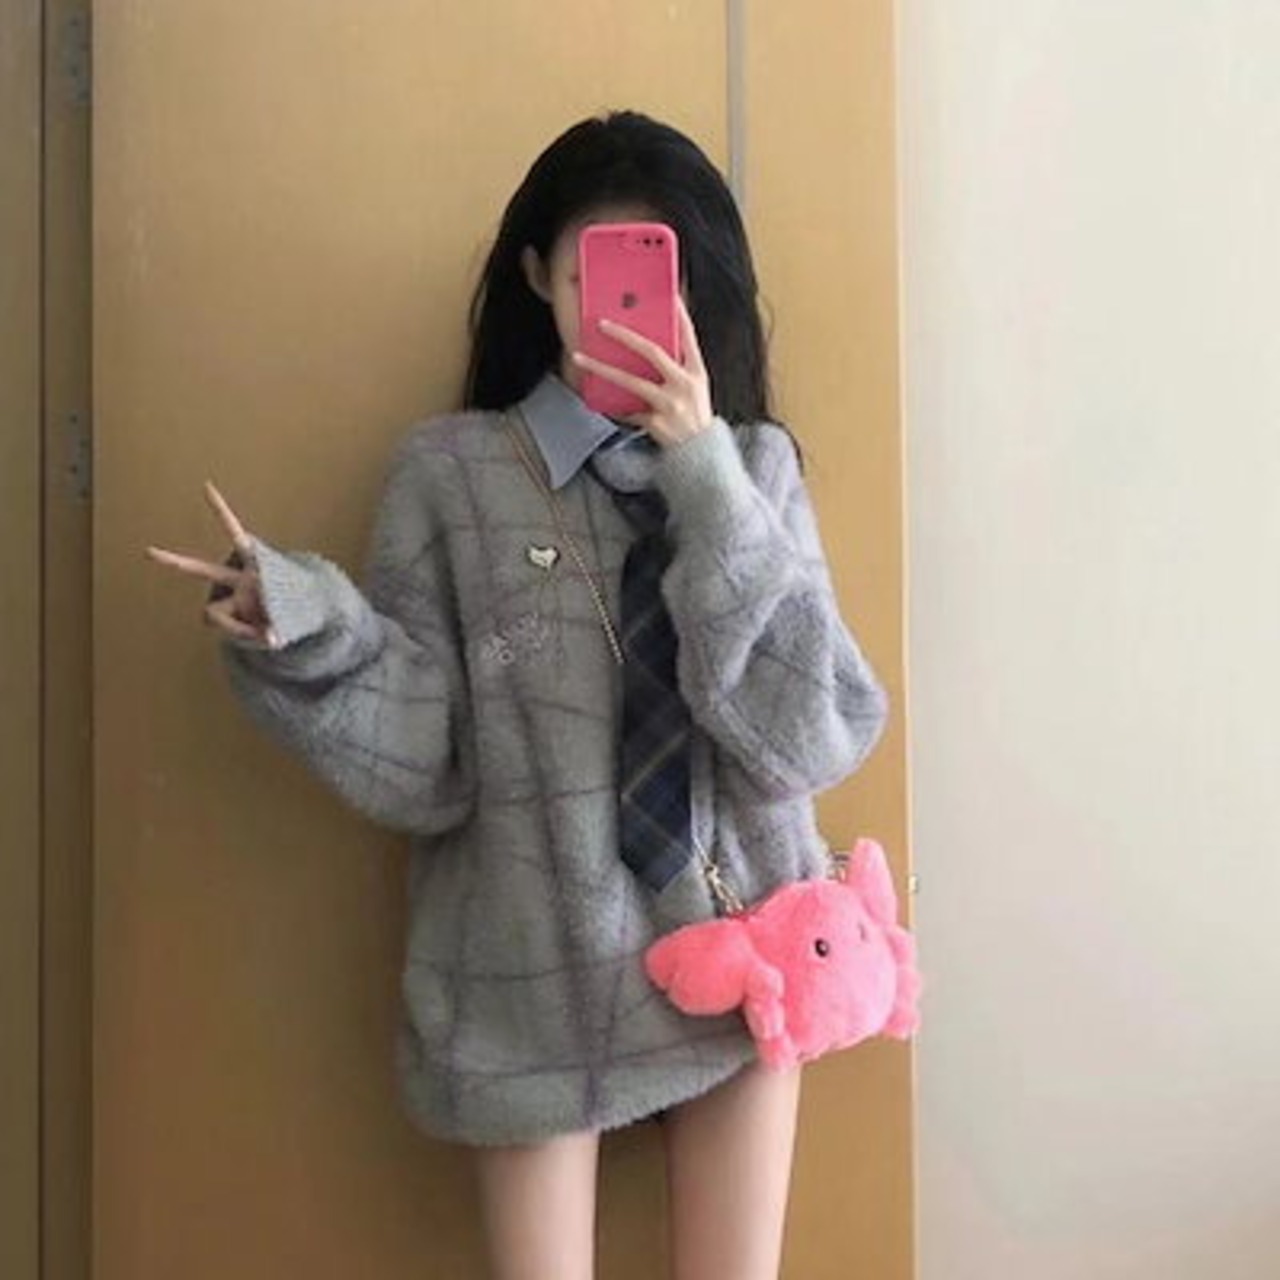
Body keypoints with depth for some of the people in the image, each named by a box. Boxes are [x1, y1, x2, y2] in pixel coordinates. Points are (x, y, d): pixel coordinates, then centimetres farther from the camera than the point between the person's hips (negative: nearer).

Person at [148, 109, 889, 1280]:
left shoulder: (754, 465, 2)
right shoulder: (449, 470, -3)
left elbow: (812, 740, -9)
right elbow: (427, 770, -7)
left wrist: (708, 483, -15)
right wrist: (311, 635, -25)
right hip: (537, 975, -2)